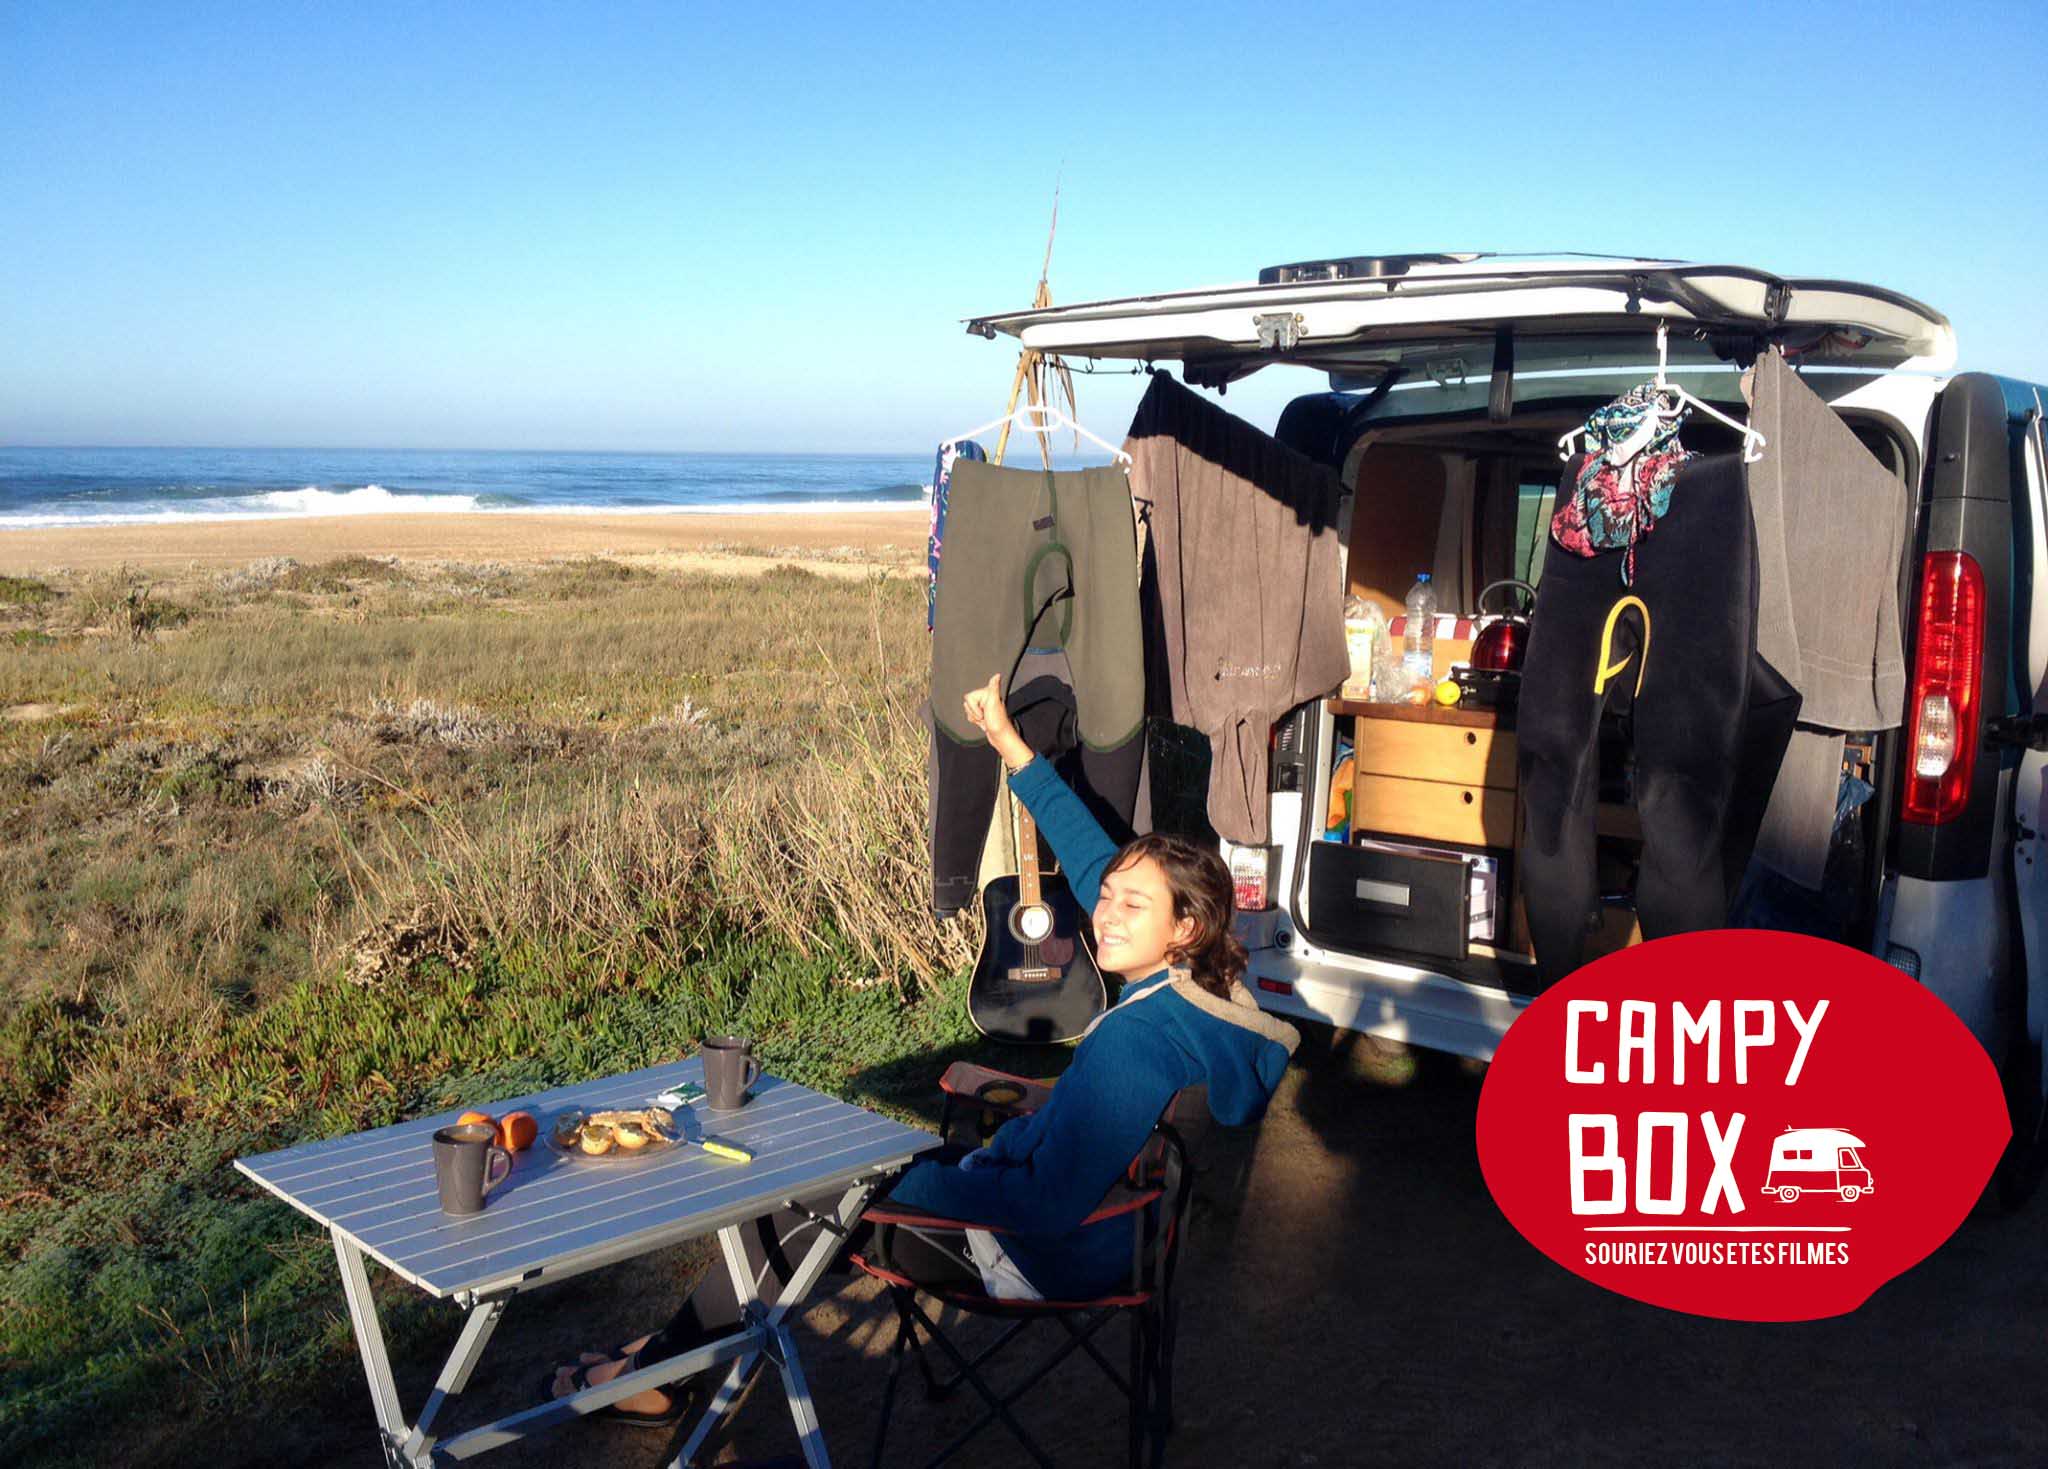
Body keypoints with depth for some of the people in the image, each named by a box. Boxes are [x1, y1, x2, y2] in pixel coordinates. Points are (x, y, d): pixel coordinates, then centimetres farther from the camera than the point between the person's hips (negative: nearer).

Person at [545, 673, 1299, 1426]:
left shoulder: (1137, 1040, -34)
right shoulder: (1207, 987, -6)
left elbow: (1051, 1204, -33)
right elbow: (1092, 857, 4)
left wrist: (900, 1179, -23)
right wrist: (1010, 744, 4)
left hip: (1053, 1260, -9)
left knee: (796, 1197, 5)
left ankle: (652, 1373, 24)